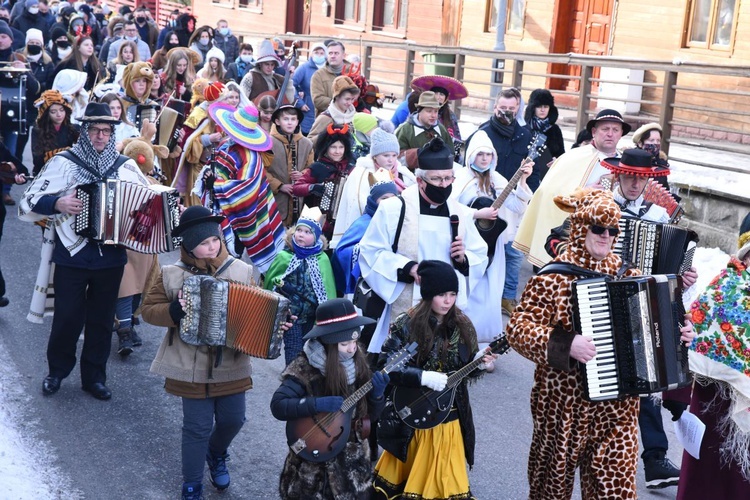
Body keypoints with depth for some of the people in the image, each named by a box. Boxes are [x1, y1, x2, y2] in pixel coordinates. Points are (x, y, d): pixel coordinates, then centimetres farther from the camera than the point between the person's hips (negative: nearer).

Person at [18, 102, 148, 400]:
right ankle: (56, 370, 27)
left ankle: (94, 377, 26)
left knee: (101, 320, 11)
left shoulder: (126, 166, 5)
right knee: (67, 318, 4)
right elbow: (28, 203, -6)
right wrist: (57, 203, -23)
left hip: (111, 258, 3)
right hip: (72, 257, -2)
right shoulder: (64, 162, -4)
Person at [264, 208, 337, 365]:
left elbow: (328, 289, -2)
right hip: (289, 314, -1)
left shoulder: (322, 259, -6)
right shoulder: (284, 256, -8)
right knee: (294, 351, 0)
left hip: (313, 316, 2)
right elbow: (270, 282, 3)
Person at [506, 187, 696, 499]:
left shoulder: (624, 273, 6)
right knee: (555, 473, 13)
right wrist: (565, 344, -28)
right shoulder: (554, 277, -13)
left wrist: (676, 332, 4)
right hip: (567, 401, -4)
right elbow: (518, 329, -18)